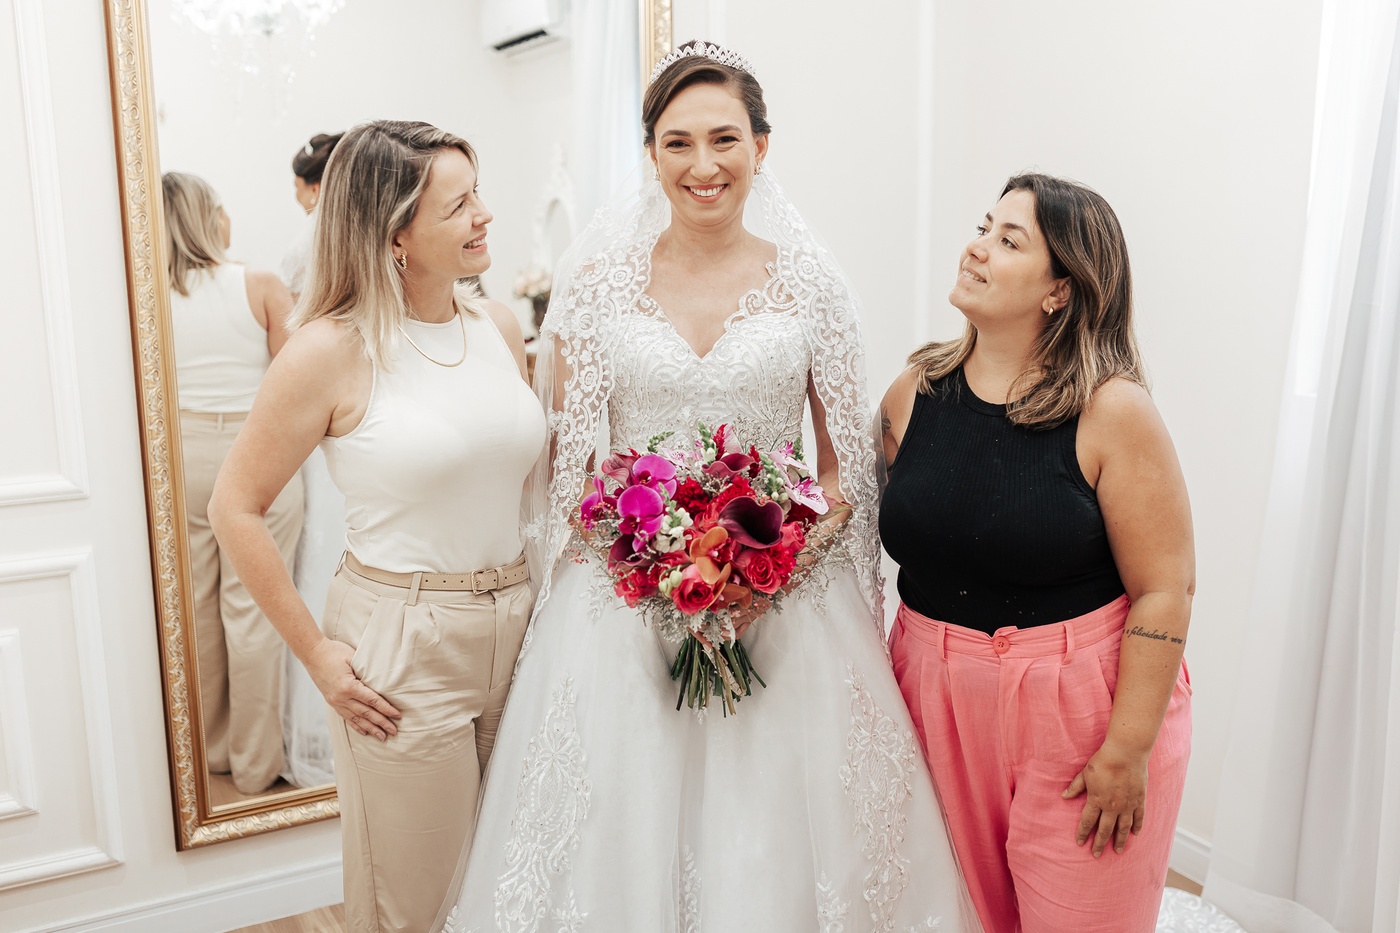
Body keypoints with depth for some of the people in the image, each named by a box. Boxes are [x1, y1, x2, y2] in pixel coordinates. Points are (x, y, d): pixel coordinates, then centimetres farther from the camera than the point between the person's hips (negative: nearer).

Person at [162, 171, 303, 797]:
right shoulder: (261, 287, -9)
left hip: (181, 456, 4)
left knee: (196, 604, 15)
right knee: (251, 607, 4)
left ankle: (209, 748, 30)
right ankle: (256, 764, 14)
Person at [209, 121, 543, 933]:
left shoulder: (501, 325, 4)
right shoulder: (333, 350, -13)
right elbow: (236, 509, -8)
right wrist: (316, 654, -8)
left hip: (517, 622, 5)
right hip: (403, 641, -5)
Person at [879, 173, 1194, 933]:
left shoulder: (1111, 412, -15)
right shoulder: (914, 393, -1)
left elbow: (1164, 590, -14)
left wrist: (1127, 751, -13)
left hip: (1079, 709, -3)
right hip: (938, 701, 4)